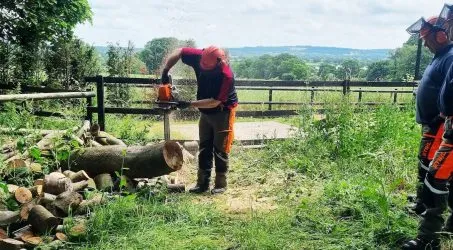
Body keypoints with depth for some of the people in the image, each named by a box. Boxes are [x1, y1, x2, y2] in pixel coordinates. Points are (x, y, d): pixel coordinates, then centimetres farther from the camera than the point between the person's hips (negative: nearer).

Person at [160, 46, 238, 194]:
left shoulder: (226, 75, -31)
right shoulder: (200, 57, -15)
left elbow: (215, 102, -30)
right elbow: (178, 52, -4)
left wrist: (190, 104, -29)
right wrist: (165, 71, -14)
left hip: (223, 113, -6)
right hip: (205, 112, 7)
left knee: (220, 150, 0)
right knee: (204, 148, 9)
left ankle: (221, 185, 13)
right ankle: (202, 183, 16)